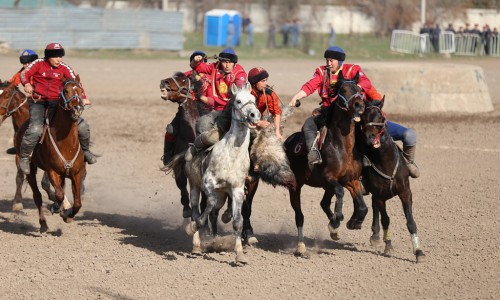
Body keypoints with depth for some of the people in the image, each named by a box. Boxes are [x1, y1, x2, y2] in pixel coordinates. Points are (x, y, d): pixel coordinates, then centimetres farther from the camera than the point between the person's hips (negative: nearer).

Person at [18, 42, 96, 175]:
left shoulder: (64, 68, 2)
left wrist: (83, 98, -17)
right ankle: (24, 157, -7)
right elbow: (25, 74, -7)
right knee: (35, 130, -29)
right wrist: (27, 83, -30)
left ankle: (85, 150, 25)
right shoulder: (39, 64, -1)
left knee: (82, 126, -4)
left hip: (56, 103, 3)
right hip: (38, 103, -3)